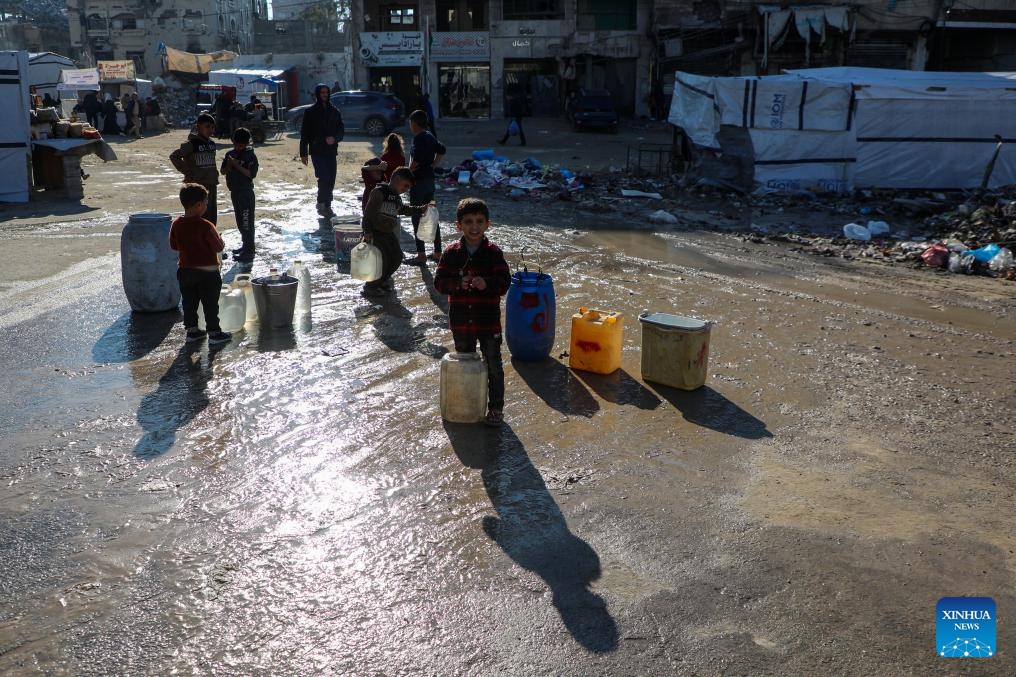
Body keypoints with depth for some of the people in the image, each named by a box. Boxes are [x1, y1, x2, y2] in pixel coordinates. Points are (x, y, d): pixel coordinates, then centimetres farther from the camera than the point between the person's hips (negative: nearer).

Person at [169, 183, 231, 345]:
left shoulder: (176, 224, -2)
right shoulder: (205, 226, -20)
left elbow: (174, 246, 8)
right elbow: (219, 247, -17)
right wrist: (220, 240, 3)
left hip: (185, 270, 6)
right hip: (207, 271, -5)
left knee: (189, 302, 15)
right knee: (210, 304, 4)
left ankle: (191, 330, 23)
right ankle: (214, 333, 10)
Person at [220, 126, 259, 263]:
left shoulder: (250, 156, -10)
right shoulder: (230, 154, 9)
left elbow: (251, 174, -18)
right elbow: (222, 171, 9)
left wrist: (237, 165, -23)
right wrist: (228, 167, -11)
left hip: (246, 192, -8)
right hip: (234, 192, 8)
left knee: (247, 222, -7)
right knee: (240, 221, 18)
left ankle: (249, 252, -4)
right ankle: (246, 246, 32)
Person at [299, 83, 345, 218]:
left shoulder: (334, 111, 10)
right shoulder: (311, 112, 1)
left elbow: (341, 130, 12)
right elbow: (304, 134, 1)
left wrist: (334, 138, -11)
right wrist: (303, 153, -3)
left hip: (331, 151, 4)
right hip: (317, 151, -4)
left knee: (331, 181, 4)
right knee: (324, 178, -17)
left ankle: (327, 206, 15)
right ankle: (321, 204, -5)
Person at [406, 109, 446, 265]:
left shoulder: (418, 138, -16)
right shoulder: (430, 137, 11)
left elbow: (416, 158, -28)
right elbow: (442, 150, 23)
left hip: (418, 182, -9)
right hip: (430, 180, 9)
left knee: (417, 218, -4)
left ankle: (421, 255, -3)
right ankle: (438, 252, 18)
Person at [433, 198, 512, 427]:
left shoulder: (493, 252, -7)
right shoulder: (452, 253, -2)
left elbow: (504, 281, -11)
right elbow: (439, 282, -5)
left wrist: (486, 283, -30)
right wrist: (458, 284, -23)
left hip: (488, 321, -2)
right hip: (460, 321, 2)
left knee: (493, 366, 5)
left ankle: (496, 407, 18)